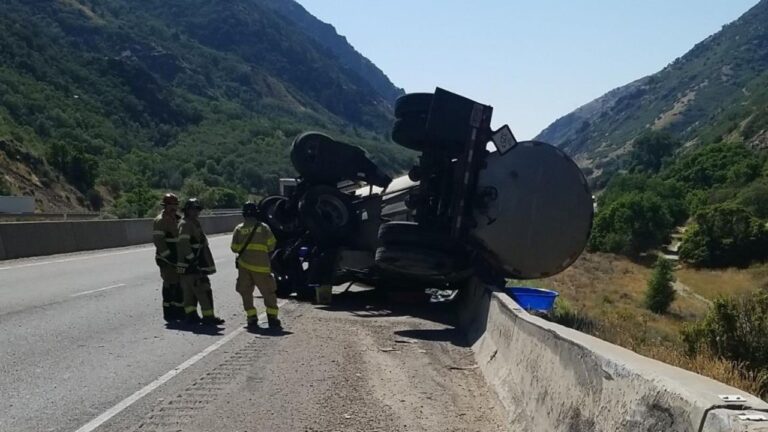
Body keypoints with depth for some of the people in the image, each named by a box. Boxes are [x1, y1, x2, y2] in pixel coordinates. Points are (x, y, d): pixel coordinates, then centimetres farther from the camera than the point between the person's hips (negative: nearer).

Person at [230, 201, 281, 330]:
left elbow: (234, 248, 5)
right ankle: (272, 320, 3)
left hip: (244, 264, 2)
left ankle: (252, 320, 7)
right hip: (261, 265, -1)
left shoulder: (239, 229, 3)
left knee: (246, 293, 11)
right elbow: (271, 245, -3)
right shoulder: (263, 227, -2)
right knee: (269, 293, 6)